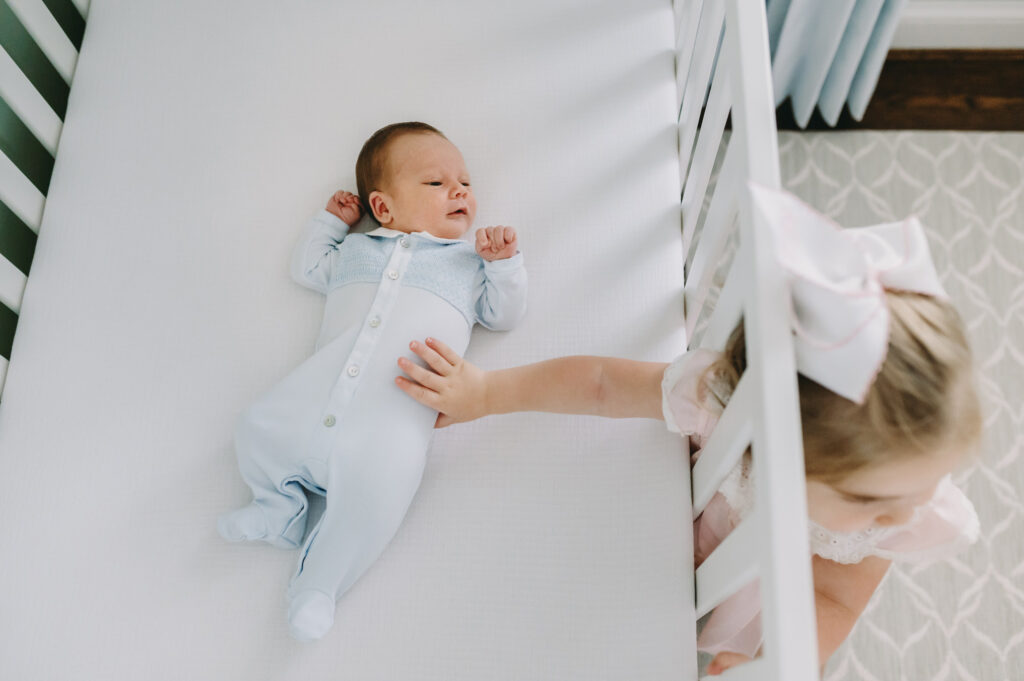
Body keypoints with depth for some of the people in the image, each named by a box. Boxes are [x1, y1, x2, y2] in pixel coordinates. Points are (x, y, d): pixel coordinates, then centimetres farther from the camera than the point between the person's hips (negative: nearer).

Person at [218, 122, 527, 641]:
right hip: (319, 390, 4)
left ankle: (320, 581, -5)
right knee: (258, 428, -9)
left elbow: (503, 315, 18)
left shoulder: (467, 261, 23)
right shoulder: (354, 249, 27)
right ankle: (279, 509, 19)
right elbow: (306, 268, 39)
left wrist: (502, 263, 4)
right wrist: (330, 221, 35)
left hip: (393, 406, -3)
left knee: (380, 481, -26)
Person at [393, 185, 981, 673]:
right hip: (706, 502, -1)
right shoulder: (719, 395, -45)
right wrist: (485, 392, -19)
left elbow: (834, 600, -19)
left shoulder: (913, 512, -35)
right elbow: (602, 382, -29)